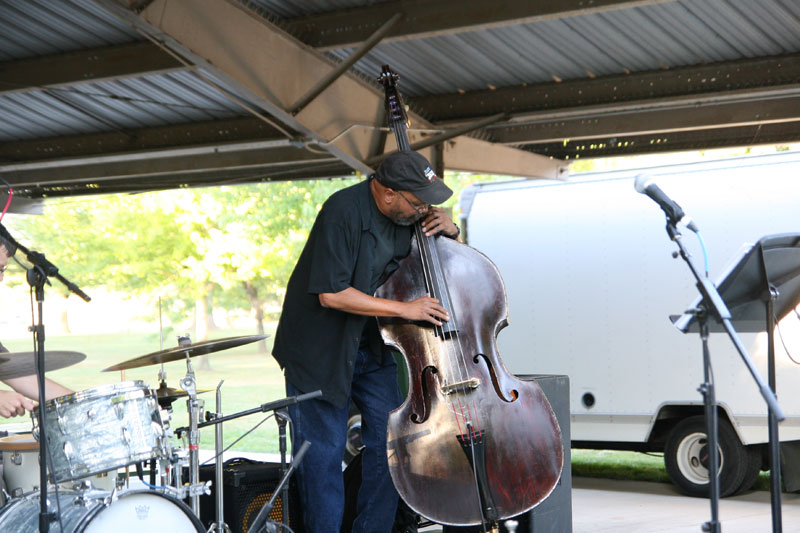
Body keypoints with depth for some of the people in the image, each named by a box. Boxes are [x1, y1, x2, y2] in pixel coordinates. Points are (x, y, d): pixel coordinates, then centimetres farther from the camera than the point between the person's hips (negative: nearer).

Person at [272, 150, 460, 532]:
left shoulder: (410, 214, -2)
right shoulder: (343, 212, -24)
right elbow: (331, 294, -28)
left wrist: (449, 231, -10)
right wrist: (404, 309, -27)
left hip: (372, 347, 7)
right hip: (320, 350, -6)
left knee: (388, 441, 3)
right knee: (323, 454, -1)